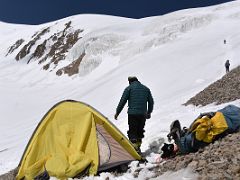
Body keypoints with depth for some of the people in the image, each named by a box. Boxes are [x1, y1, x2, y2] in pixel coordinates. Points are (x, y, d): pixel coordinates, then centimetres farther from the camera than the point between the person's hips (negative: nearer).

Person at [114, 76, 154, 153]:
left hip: (132, 114, -4)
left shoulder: (129, 88, 1)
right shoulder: (146, 88, 15)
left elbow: (122, 101, -2)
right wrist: (149, 112, 32)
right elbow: (151, 101, 19)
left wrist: (117, 113, 5)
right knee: (140, 130, 17)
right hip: (143, 114, 5)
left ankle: (134, 147, -9)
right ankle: (138, 147, 24)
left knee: (132, 131, 0)